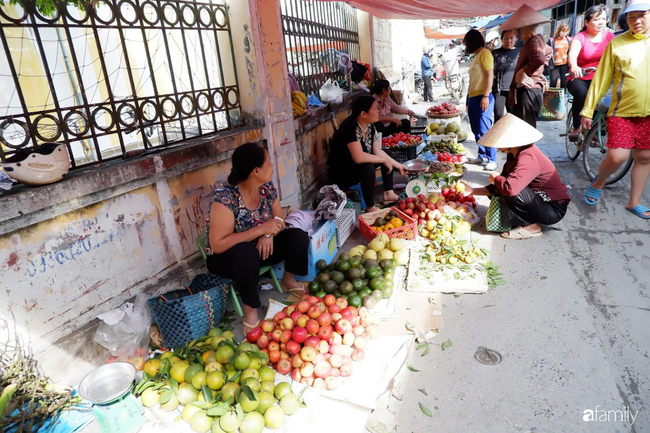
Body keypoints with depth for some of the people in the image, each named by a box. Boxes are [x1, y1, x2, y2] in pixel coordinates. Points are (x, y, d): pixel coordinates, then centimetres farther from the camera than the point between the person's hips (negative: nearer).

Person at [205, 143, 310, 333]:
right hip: (225, 258, -6)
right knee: (246, 253, -39)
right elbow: (218, 245, -31)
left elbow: (279, 220, 1)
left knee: (299, 237, -13)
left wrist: (268, 234, -23)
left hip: (259, 247, 6)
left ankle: (288, 280, 14)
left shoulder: (267, 187, -10)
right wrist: (261, 229, -34)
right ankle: (250, 310, -17)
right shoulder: (224, 196, -29)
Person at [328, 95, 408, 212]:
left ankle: (388, 193, 12)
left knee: (387, 153, 10)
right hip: (340, 172, -10)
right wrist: (384, 160, -27)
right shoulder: (350, 127, -30)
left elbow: (377, 151, 4)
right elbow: (359, 157, -40)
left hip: (358, 166, 10)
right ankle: (370, 208, -19)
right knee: (368, 167, -35)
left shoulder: (370, 125, -3)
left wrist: (398, 165, 0)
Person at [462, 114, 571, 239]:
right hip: (541, 200, 9)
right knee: (498, 190, 5)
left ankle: (531, 227, -8)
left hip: (553, 210, -9)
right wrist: (472, 191, -1)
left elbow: (510, 187, -43)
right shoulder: (514, 155, 1)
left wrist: (495, 178, -21)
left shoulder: (528, 158, -27)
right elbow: (498, 187, 5)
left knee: (509, 190, -27)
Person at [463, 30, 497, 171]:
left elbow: (490, 75, -14)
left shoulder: (484, 53, -7)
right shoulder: (476, 56, 19)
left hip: (482, 97, -9)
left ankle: (492, 159, -4)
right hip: (473, 97, 9)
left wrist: (486, 96, -21)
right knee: (477, 130, 12)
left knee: (485, 130, -9)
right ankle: (482, 155, 20)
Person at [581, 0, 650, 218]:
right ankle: (598, 183, 17)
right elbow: (601, 79, -1)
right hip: (622, 111, -3)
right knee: (617, 157, -13)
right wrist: (588, 110, -4)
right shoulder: (616, 43, -2)